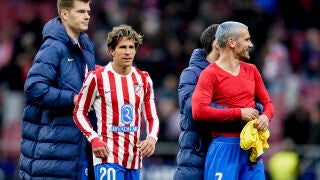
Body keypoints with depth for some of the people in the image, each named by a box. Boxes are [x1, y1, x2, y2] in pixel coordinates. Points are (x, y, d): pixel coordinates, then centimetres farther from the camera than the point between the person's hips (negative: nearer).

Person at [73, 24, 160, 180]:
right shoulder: (97, 78, -3)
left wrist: (151, 138, -7)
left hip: (134, 159, 5)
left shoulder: (144, 79, 11)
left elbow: (151, 117, 14)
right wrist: (94, 139, -11)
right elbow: (79, 112, 4)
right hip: (108, 156, -5)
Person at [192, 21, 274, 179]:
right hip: (225, 147, -6)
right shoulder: (210, 74, -5)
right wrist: (239, 113, -15)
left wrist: (265, 116, -5)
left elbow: (266, 102, 21)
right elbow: (198, 111, -17)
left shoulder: (251, 70, 15)